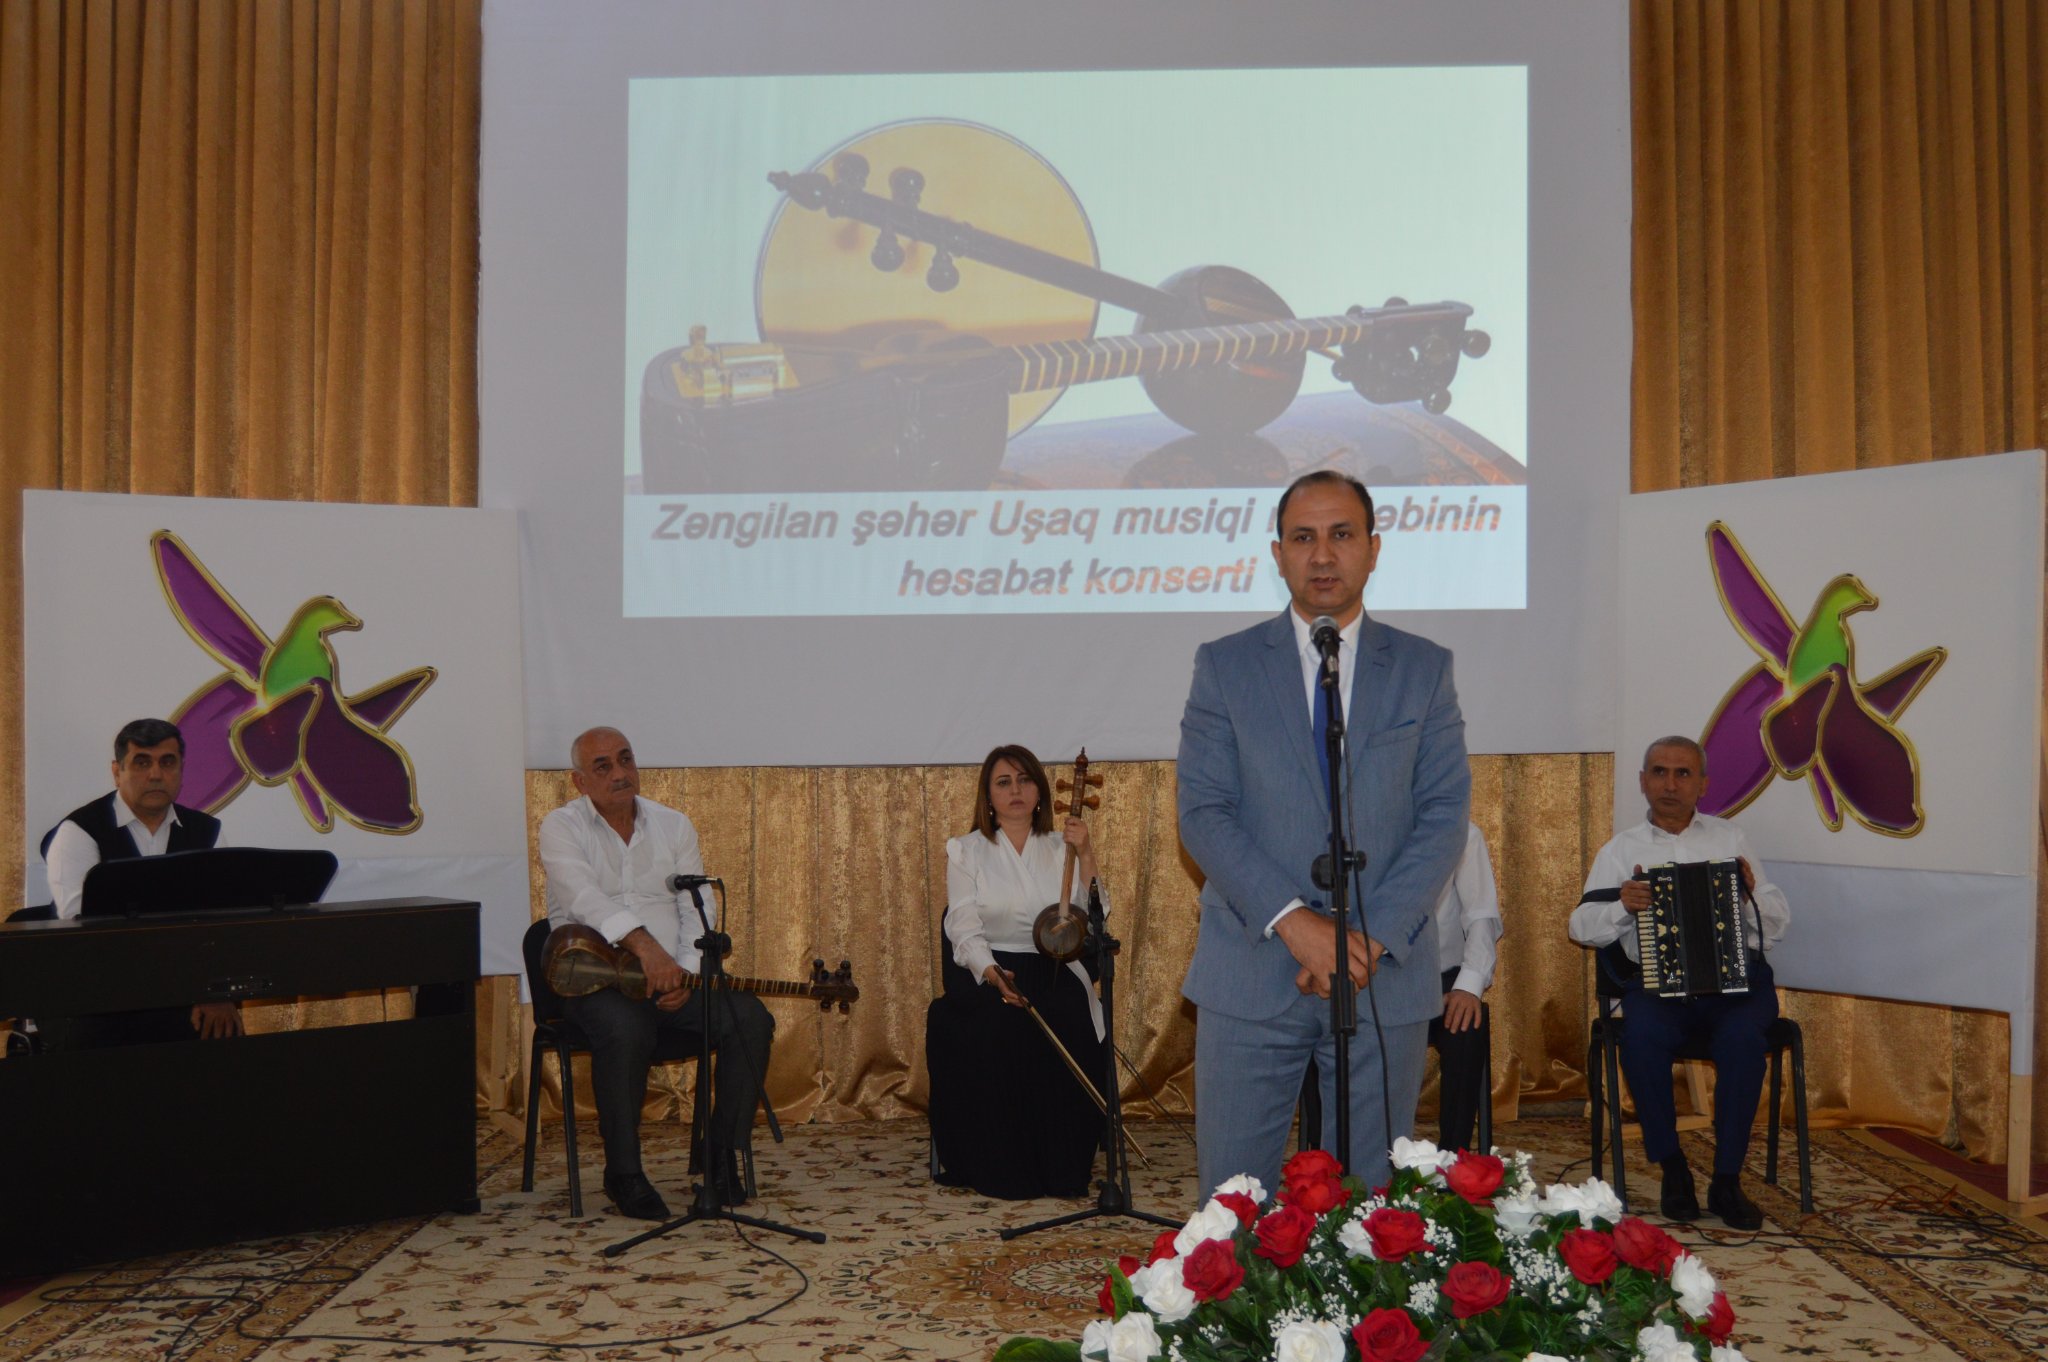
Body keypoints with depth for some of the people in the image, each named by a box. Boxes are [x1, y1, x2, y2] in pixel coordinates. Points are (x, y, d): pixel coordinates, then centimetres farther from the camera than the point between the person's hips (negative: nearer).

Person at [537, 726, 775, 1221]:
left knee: (751, 1017, -19)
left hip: (671, 974, 4)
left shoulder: (673, 825, 11)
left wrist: (687, 973, -12)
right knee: (626, 1030, -36)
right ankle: (624, 1174, -18)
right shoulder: (561, 827, -2)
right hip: (593, 974, -4)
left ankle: (723, 1151, -3)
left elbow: (699, 908, 6)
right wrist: (644, 945, -38)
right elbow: (586, 897, -22)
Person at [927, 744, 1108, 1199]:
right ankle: (994, 1168, -16)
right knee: (987, 1030, -34)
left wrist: (1086, 858, -10)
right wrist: (991, 971, -23)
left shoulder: (1061, 848, 12)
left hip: (1054, 973, 1)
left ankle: (1058, 1167, -13)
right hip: (986, 972, -1)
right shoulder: (966, 850, 8)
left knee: (1067, 1026, -32)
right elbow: (965, 931, -3)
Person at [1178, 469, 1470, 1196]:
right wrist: (1293, 921, -15)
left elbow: (1445, 814, 1)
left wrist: (1374, 938, -11)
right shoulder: (1224, 665, 4)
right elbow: (1202, 813, -3)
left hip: (1387, 977, 1)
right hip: (1251, 974, -1)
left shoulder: (1424, 669, 8)